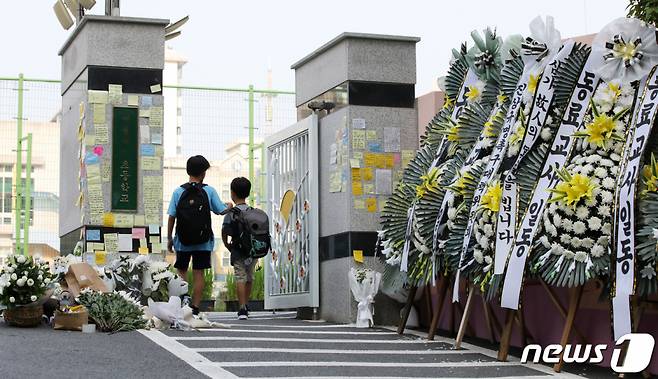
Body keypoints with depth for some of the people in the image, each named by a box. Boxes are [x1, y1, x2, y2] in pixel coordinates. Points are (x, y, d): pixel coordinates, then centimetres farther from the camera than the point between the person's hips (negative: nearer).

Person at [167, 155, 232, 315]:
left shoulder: (178, 192, -4)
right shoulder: (209, 191, -6)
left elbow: (171, 217, -4)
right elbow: (221, 210, 0)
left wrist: (169, 238, 6)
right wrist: (229, 206, 24)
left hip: (182, 241, 1)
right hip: (203, 242, -1)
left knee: (182, 272, 14)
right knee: (199, 273, 5)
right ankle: (195, 307, 1)